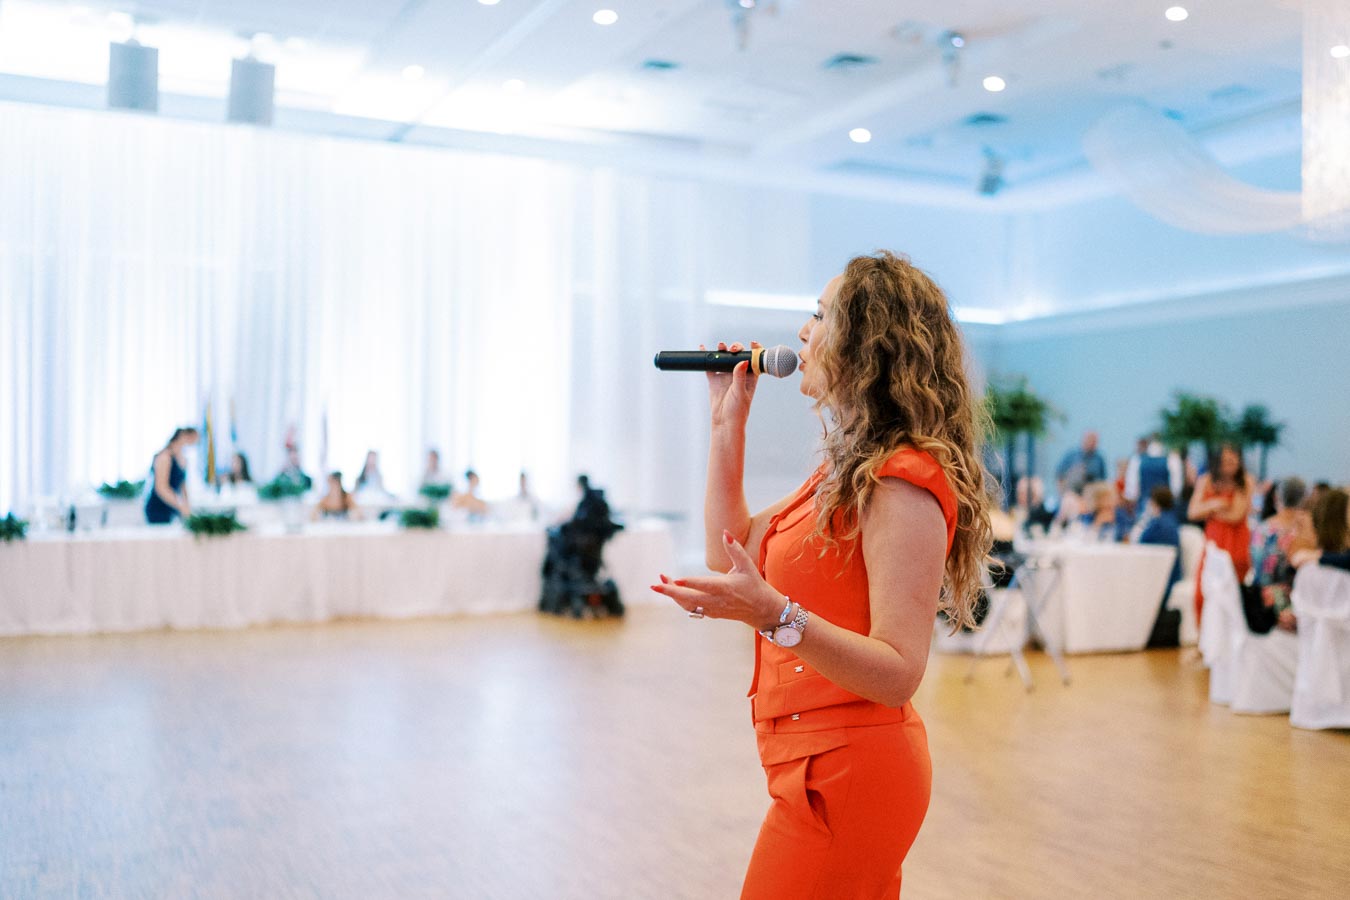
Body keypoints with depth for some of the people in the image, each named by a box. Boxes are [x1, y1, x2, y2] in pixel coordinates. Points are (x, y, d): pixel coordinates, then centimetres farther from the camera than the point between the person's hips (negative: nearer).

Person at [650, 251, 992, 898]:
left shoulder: (903, 482, -19)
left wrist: (773, 615, -37)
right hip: (824, 765, 10)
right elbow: (730, 555, 14)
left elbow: (898, 673, -24)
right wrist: (728, 423, 12)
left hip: (844, 776, -9)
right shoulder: (853, 467, 12)